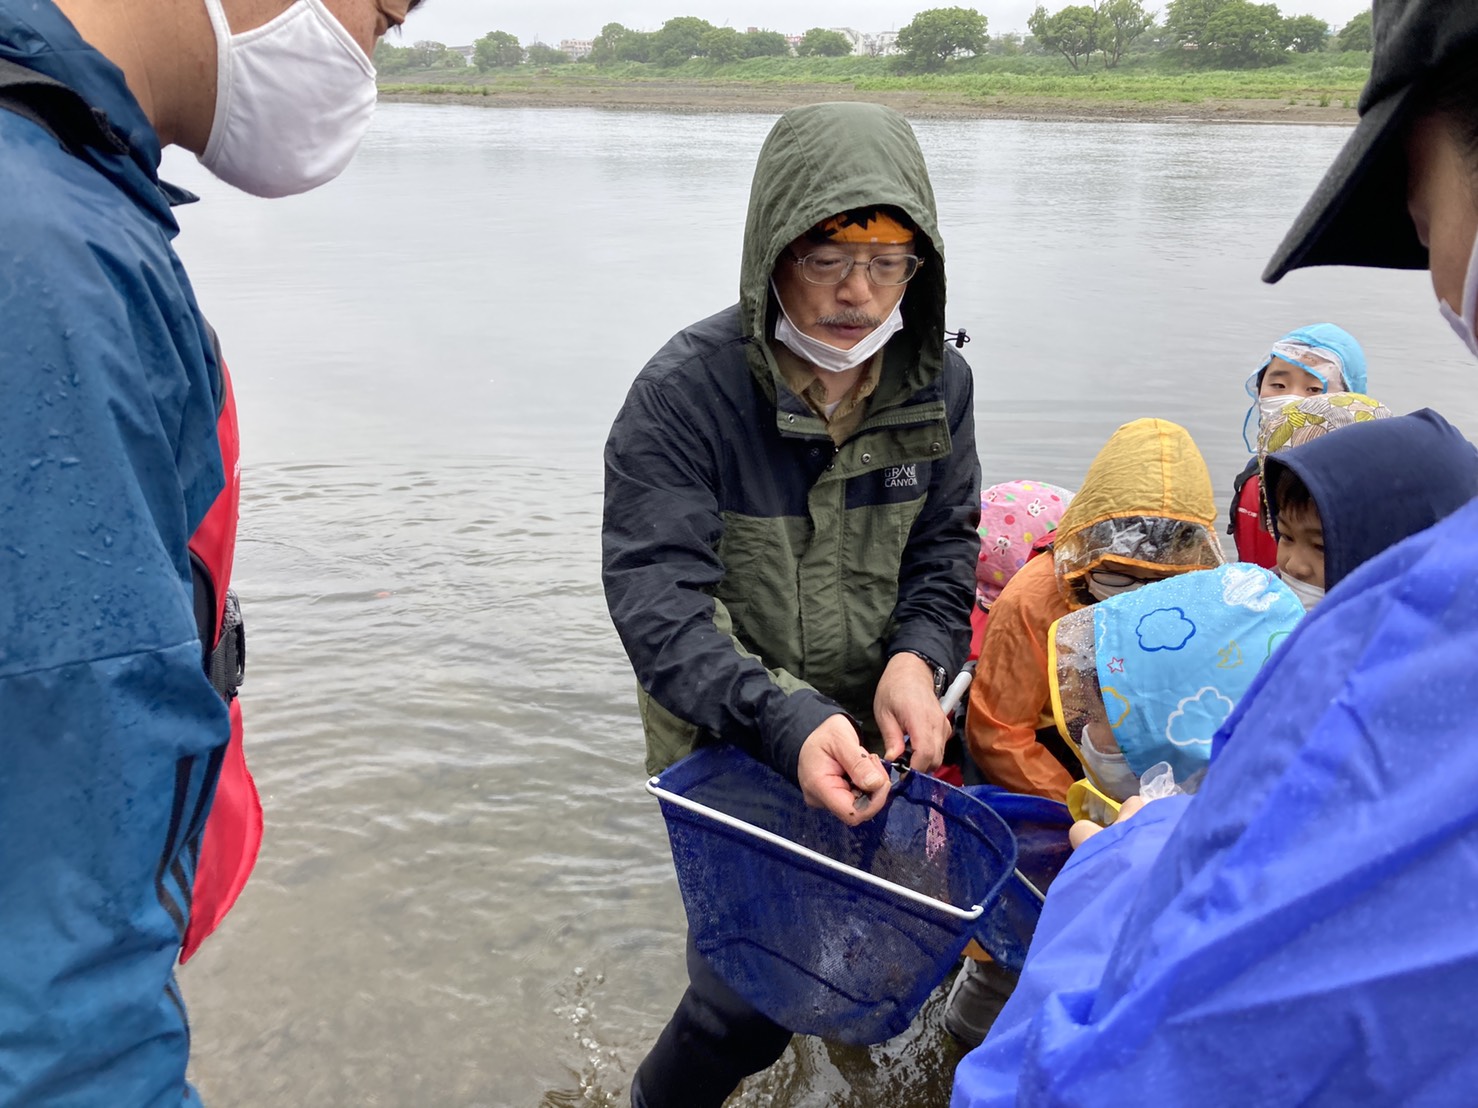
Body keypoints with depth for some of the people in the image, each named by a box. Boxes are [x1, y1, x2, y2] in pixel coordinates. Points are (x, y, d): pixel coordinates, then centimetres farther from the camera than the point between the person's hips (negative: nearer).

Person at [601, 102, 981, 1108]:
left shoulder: (938, 384, -5)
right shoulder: (685, 391, -22)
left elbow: (946, 542, 6)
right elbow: (658, 604, -26)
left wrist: (918, 656, -14)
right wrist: (787, 724, -39)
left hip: (868, 729, 5)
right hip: (726, 741, -5)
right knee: (755, 989, -4)